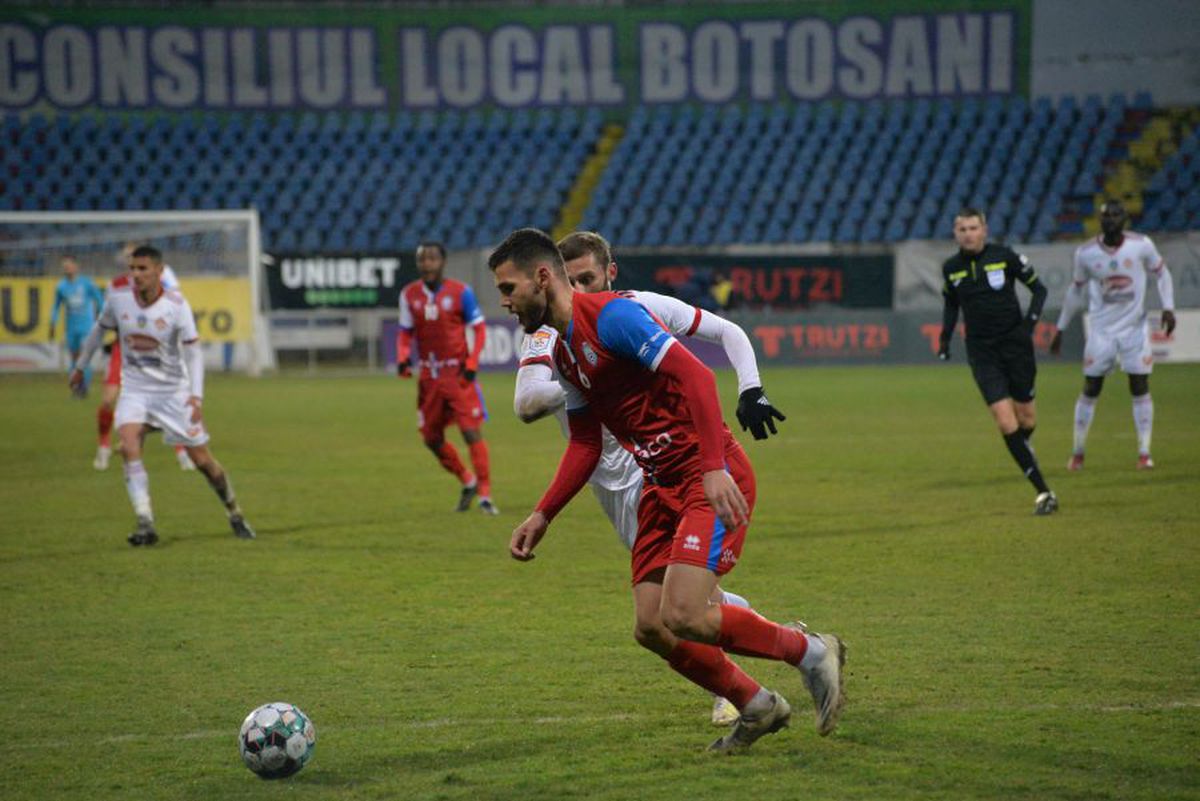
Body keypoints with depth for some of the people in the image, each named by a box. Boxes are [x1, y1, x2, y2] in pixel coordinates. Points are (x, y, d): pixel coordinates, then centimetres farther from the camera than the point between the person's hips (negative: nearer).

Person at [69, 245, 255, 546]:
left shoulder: (176, 305, -16)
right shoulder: (118, 296, -8)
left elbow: (193, 352, -15)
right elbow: (99, 329, 12)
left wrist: (196, 396, -26)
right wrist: (80, 366, 20)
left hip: (174, 390, -2)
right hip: (135, 388, 2)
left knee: (202, 459, 2)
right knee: (129, 447, -25)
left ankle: (235, 514, 26)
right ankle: (145, 524, -25)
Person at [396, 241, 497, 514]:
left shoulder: (460, 292, -8)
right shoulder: (409, 295, 2)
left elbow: (479, 329, -3)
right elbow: (405, 333, 10)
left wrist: (471, 363, -14)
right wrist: (403, 358, -9)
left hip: (458, 373, -4)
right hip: (429, 375, 5)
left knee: (472, 432, -11)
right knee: (432, 439, 9)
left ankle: (485, 495, -5)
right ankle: (467, 481, 30)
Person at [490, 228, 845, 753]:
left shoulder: (609, 315, -15)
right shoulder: (563, 351, 15)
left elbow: (695, 375, -23)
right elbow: (585, 445, 22)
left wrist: (715, 468, -30)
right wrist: (541, 517, 14)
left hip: (711, 479, -9)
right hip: (661, 487, 9)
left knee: (684, 616, -20)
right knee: (651, 627, 1)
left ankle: (812, 652, 1)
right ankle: (757, 708, 17)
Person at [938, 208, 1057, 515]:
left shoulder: (1005, 256, -5)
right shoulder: (951, 268, 3)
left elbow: (1038, 287, 4)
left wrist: (1031, 318, -10)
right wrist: (945, 337, 9)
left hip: (1015, 343, -1)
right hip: (981, 350, 1)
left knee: (1025, 416, 7)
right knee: (1005, 421, -12)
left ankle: (1024, 446, 47)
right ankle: (1043, 492, -9)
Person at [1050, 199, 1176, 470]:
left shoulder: (1141, 245, -9)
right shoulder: (1085, 253, -5)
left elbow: (1161, 273, 7)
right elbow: (1076, 290, 9)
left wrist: (1168, 307, -7)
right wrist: (1060, 328, 12)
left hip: (1135, 328, 0)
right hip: (1102, 330, 0)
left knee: (1140, 388, -4)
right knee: (1090, 390, 1)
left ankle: (1144, 453, 4)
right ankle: (1077, 453, 12)